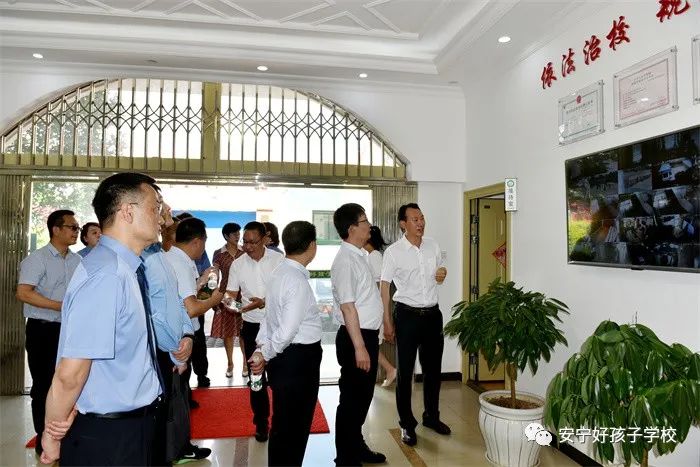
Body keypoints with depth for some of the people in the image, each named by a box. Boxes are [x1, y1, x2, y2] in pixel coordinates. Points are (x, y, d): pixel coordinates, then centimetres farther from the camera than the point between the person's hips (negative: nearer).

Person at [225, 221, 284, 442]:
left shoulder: (278, 260, -8)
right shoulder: (237, 264, 1)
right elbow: (231, 294, 3)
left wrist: (264, 302, -25)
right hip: (252, 326, 3)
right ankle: (261, 421, 25)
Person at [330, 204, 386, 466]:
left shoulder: (359, 255, 10)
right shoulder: (345, 260, -19)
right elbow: (347, 307, -23)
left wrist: (369, 343, 19)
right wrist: (359, 347, -23)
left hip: (367, 334, 9)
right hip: (355, 337, -9)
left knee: (363, 395, 21)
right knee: (352, 398, 5)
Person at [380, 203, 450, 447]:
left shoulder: (433, 245, 3)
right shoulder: (393, 251, -10)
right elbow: (384, 286, -6)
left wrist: (442, 273, -6)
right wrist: (387, 321, -9)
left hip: (433, 314, 5)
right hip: (407, 315, -4)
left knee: (433, 368, 15)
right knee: (405, 371, 5)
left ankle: (431, 416, 35)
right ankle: (407, 424, 21)